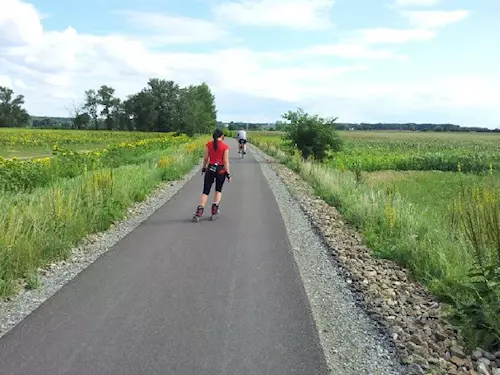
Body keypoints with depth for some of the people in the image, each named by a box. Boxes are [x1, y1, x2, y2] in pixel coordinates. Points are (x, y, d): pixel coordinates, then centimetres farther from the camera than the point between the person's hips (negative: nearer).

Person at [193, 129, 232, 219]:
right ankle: (215, 208, 11)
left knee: (206, 191, 5)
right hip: (221, 170, -1)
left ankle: (200, 210, -5)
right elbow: (226, 161, -8)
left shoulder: (208, 144, -2)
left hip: (210, 169, 1)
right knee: (218, 190, 19)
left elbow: (205, 158, 1)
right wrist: (228, 174, -4)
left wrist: (203, 168, 16)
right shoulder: (225, 146, -7)